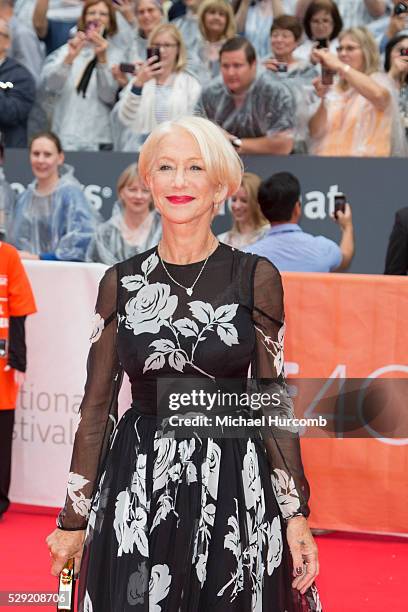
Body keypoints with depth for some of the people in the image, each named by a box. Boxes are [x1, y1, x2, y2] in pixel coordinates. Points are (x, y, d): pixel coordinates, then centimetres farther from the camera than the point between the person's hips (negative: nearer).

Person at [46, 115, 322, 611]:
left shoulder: (255, 277, -3)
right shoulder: (121, 282, 2)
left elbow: (272, 400, 0)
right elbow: (95, 404, 6)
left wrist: (295, 512, -5)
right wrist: (73, 520, 6)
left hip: (233, 488, -1)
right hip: (136, 490, 1)